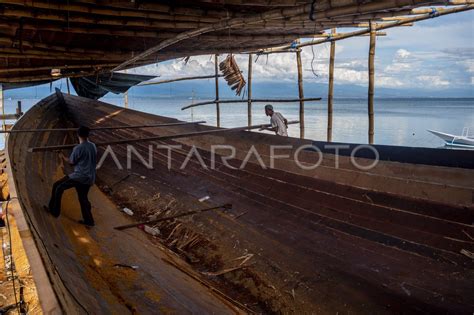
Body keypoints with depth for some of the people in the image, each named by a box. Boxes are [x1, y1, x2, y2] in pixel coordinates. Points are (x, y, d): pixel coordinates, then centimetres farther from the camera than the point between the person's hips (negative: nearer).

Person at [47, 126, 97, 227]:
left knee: (58, 187, 10)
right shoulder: (93, 146, 5)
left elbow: (71, 162, -1)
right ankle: (88, 220, 18)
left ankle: (54, 211, 17)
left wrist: (63, 157, 16)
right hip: (90, 178, 7)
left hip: (79, 177, -7)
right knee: (83, 198, 18)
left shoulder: (78, 148, -14)